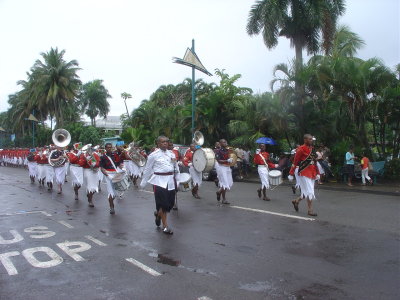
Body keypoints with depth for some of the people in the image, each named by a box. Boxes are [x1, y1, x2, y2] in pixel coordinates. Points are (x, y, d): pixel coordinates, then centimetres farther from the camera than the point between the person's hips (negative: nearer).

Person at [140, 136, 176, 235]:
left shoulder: (171, 153, 11)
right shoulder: (154, 155, -4)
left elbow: (175, 168, 22)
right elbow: (147, 169, 3)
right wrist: (143, 183, 6)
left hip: (171, 181, 5)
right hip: (160, 181, -5)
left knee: (170, 203, 9)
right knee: (163, 203, -6)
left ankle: (158, 213, 39)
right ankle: (165, 226, 7)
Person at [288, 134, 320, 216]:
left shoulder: (312, 149, 12)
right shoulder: (301, 149, -12)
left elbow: (314, 162, 17)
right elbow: (295, 162, -11)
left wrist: (317, 173, 12)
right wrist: (291, 174, -11)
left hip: (311, 174, 8)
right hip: (304, 174, -8)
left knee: (307, 191, 13)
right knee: (310, 192, -6)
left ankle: (296, 201, 32)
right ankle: (310, 210, 3)